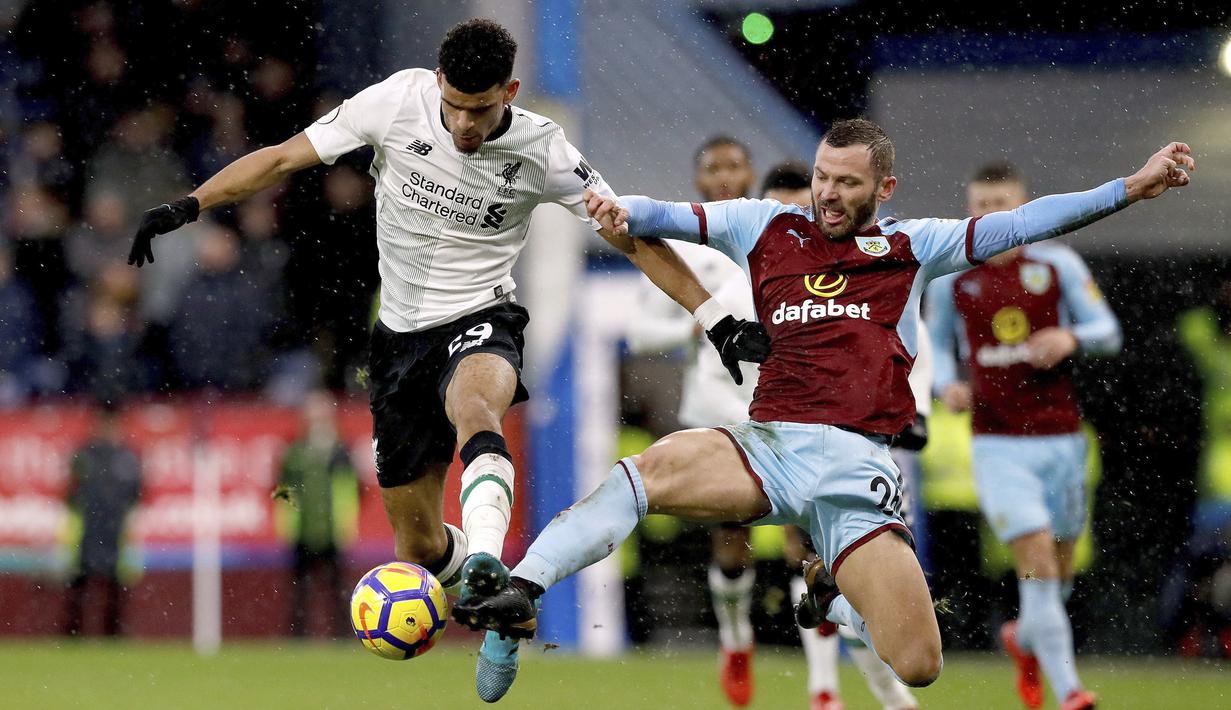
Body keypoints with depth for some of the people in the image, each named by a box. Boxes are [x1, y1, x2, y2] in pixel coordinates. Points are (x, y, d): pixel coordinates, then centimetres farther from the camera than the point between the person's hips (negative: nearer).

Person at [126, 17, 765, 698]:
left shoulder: (540, 151, -10)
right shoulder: (398, 100, -9)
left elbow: (631, 236, 0)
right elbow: (283, 157, -1)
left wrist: (718, 322, -3)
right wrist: (186, 207, -7)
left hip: (477, 323, -3)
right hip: (400, 334, 3)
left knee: (473, 405, -42)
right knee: (418, 550, 4)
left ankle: (485, 567, -60)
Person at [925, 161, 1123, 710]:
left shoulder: (1058, 264, 1)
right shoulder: (950, 277, 2)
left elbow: (1108, 331, 3)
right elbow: (936, 342, 15)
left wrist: (1071, 339, -18)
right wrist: (946, 385, -6)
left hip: (1061, 438, 2)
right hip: (998, 445, -2)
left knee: (1060, 575, 11)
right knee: (1037, 561, -16)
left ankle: (1025, 637, 44)